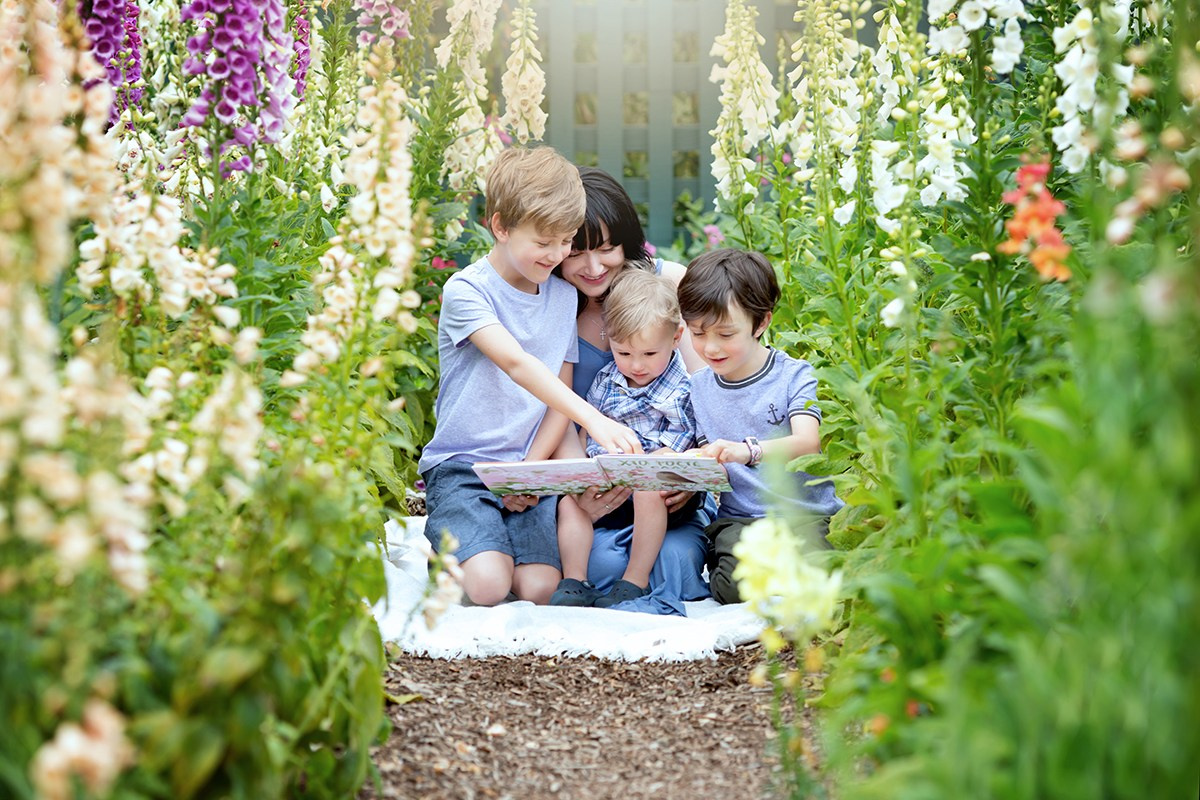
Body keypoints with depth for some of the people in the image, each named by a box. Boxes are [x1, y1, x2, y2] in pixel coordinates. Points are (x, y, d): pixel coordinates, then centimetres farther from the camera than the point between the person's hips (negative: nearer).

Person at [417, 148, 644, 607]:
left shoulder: (564, 297, 10)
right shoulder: (466, 290, -9)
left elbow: (561, 393, 10)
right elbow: (516, 363, -25)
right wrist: (593, 419, -38)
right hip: (460, 465, -4)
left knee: (540, 589, -19)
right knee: (488, 587, -25)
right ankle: (445, 551, 7)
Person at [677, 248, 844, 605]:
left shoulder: (794, 375, -1)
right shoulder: (698, 387, 12)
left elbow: (808, 443, -17)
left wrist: (750, 451, -37)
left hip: (808, 513, -3)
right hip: (738, 520, 3)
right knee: (736, 587, -29)